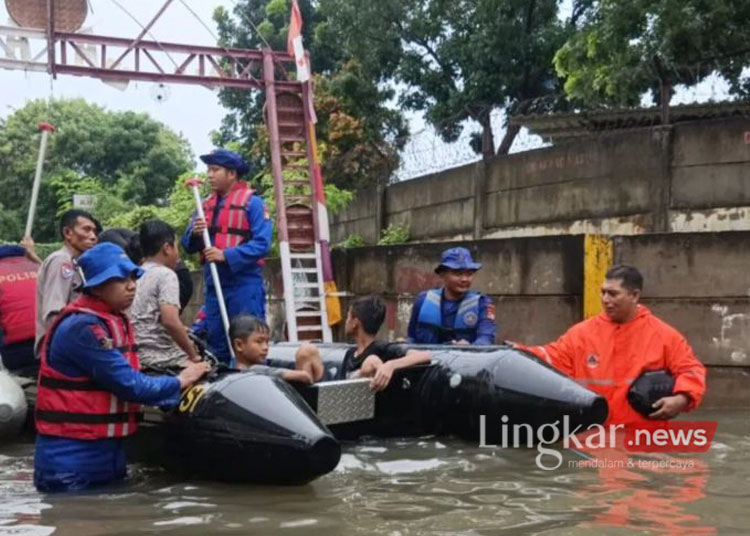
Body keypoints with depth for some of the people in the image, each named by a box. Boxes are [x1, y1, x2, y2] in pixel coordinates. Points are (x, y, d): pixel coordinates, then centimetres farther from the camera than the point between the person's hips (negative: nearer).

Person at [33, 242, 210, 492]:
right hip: (71, 458, -9)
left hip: (108, 451, 9)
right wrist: (180, 381, -7)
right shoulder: (83, 328, -21)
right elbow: (130, 386, -22)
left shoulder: (115, 321, 10)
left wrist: (181, 387, -1)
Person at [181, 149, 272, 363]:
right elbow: (188, 245, 13)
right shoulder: (206, 205, 14)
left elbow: (262, 243, -14)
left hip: (245, 285, -6)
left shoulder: (251, 202, -4)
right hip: (214, 285, 6)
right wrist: (195, 233, -10)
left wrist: (226, 255, -22)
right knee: (216, 343, 12)